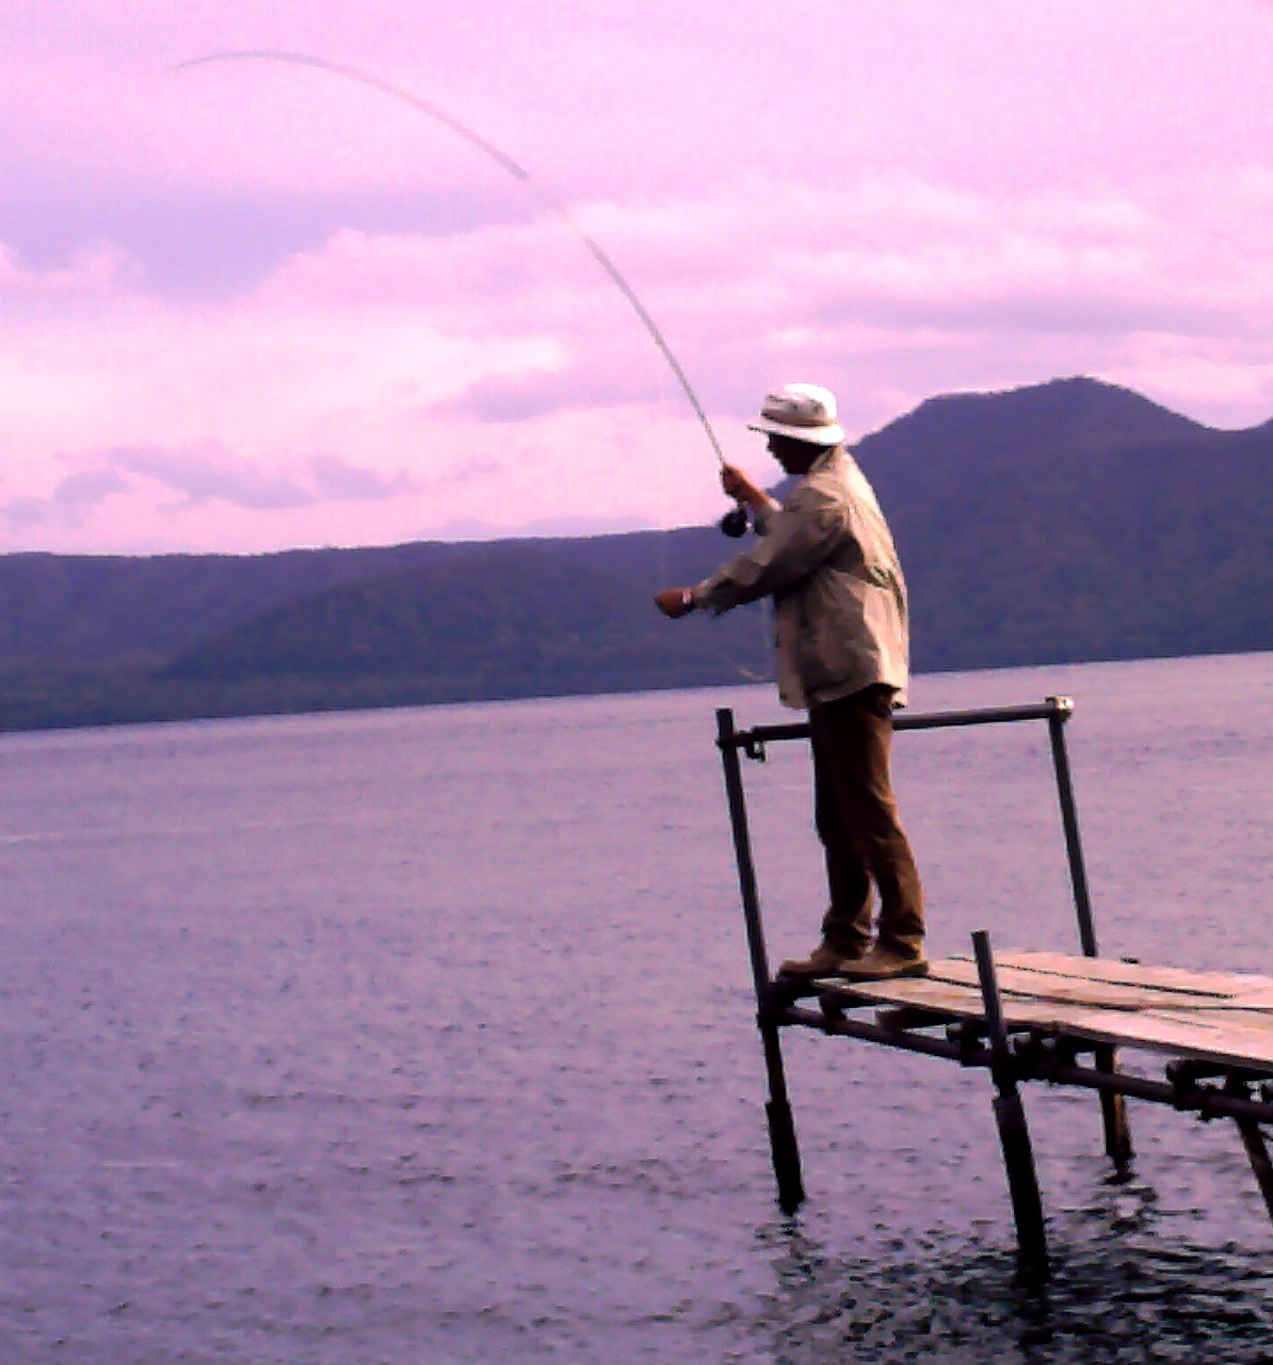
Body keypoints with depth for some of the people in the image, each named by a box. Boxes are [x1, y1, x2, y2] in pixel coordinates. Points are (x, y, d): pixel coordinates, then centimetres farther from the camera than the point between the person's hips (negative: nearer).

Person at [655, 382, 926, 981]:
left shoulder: (823, 496, -14)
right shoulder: (842, 482, 20)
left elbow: (765, 566, -13)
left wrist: (691, 598, -2)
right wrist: (754, 500, 40)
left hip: (850, 672, -11)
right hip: (842, 675, 11)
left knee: (870, 813, -11)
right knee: (839, 819, 11)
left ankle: (903, 942, -10)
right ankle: (845, 941, 14)